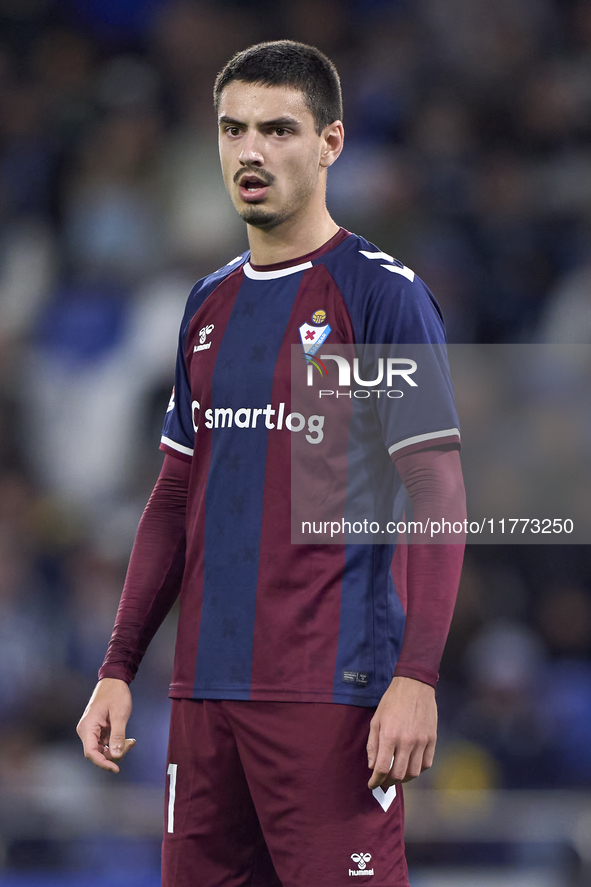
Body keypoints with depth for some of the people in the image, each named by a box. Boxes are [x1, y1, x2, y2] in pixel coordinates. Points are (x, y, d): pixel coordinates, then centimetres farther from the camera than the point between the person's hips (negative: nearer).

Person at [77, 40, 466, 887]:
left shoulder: (383, 293, -4)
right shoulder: (211, 304, 16)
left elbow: (436, 499, -9)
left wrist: (417, 679, -18)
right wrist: (118, 668, 14)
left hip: (332, 688, -6)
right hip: (206, 687, 6)